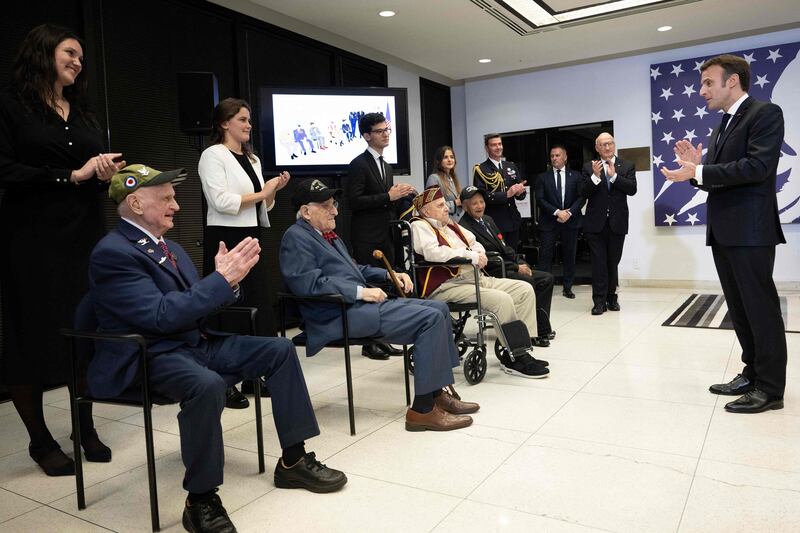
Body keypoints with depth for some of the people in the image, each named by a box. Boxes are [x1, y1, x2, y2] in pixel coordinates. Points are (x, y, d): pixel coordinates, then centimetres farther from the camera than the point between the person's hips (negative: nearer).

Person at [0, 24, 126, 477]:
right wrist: (71, 177, -14)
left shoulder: (85, 115, 18)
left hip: (85, 236, 5)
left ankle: (86, 427, 20)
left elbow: (100, 171, 16)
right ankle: (40, 439, 18)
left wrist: (106, 175, -6)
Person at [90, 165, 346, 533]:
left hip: (196, 341, 9)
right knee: (207, 385, -39)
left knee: (280, 350, 0)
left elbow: (198, 302, 14)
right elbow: (161, 314, -25)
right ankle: (200, 500, -17)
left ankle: (293, 461, 7)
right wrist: (222, 278, -23)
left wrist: (228, 278, -6)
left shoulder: (171, 248, 13)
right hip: (150, 355, -9)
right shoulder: (112, 253, -15)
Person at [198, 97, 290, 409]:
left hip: (251, 238, 8)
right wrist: (261, 192, -12)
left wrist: (274, 189, 2)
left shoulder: (252, 159, 18)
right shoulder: (213, 155, -6)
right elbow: (222, 201, -18)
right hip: (225, 241, -8)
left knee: (260, 304, 7)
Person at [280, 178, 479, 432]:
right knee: (431, 318, -19)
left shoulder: (327, 234, 23)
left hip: (360, 303, 10)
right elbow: (309, 283, -20)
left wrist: (389, 275, 15)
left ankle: (437, 393, 7)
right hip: (340, 314, -10)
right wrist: (361, 291, -20)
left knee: (439, 308, 4)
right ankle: (423, 409, -14)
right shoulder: (296, 237, -6)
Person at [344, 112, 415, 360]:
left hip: (385, 237, 8)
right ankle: (369, 343, 5)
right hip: (367, 239, -8)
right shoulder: (358, 164, -8)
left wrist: (400, 196, 4)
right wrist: (389, 196, -19)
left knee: (385, 288, 9)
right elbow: (354, 201, -18)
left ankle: (381, 339, 17)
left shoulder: (386, 166, 18)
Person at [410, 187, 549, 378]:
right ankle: (513, 359, -14)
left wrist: (479, 254, 6)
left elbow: (475, 244, 32)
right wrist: (471, 255, -14)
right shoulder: (420, 226, -1)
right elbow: (433, 252, -19)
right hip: (447, 286, -9)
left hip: (476, 278, 10)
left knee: (524, 290, -1)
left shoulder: (451, 226, 26)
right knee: (502, 300, -27)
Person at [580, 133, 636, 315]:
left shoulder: (627, 166, 6)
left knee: (613, 262, 8)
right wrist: (595, 176, -18)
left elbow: (632, 189, -8)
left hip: (617, 223, 1)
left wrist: (614, 175, -17)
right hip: (596, 223, -1)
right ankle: (599, 301, 2)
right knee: (598, 263, -1)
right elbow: (583, 193, -4)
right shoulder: (589, 168, 5)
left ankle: (611, 297, 20)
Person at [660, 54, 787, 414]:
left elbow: (758, 165, -20)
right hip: (723, 232, 9)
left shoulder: (765, 114, -6)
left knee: (760, 308, -2)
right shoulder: (720, 130, 19)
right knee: (739, 308, 13)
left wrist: (699, 172, -20)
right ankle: (753, 374, 24)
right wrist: (696, 167, 0)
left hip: (750, 231, -9)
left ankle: (770, 389, 7)